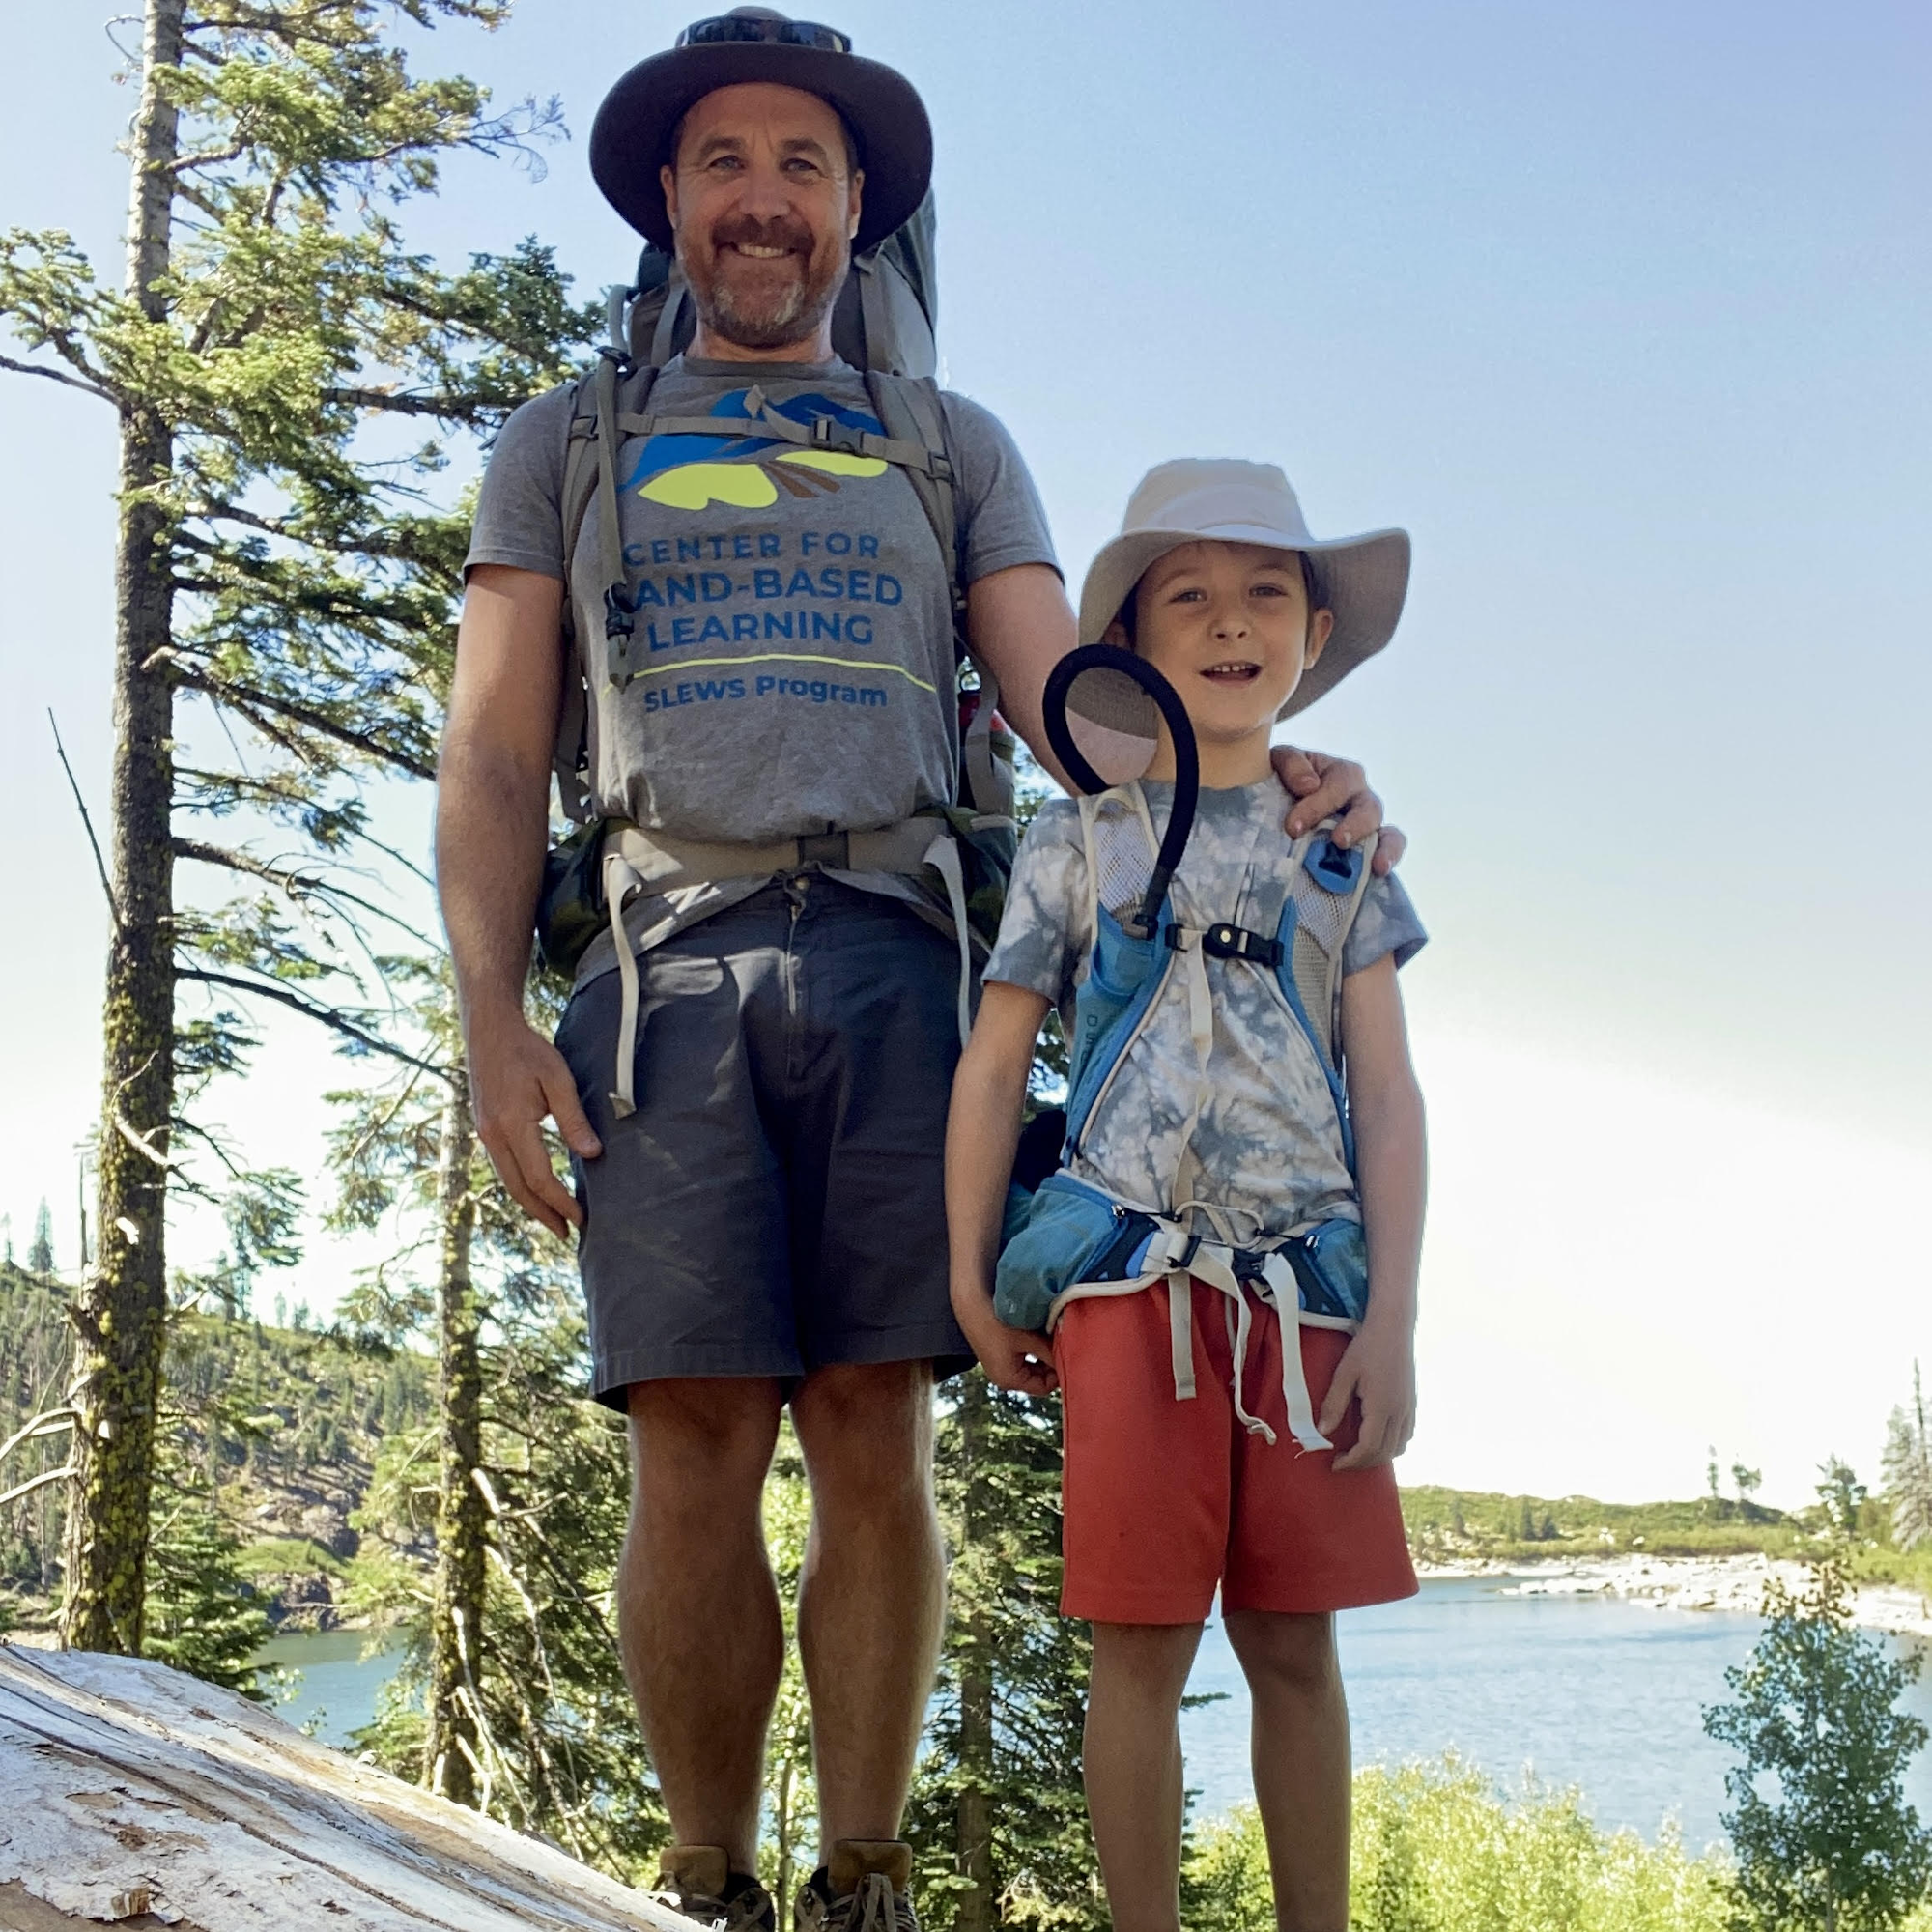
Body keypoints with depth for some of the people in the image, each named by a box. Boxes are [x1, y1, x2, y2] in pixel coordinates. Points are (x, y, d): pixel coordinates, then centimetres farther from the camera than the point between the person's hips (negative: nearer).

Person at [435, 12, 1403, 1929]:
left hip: (893, 958, 1)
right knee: (694, 1450, -5)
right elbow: (495, 754, 11)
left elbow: (1061, 692, 10)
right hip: (667, 961, 0)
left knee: (873, 1435, -4)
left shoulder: (952, 450, 22)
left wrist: (1251, 770, -12)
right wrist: (491, 1020, -2)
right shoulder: (562, 447, 20)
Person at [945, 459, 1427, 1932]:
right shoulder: (1078, 840, 7)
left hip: (1306, 1281, 2)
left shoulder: (1339, 844, 11)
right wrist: (973, 1283, 3)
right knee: (1142, 1640, -1)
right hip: (1131, 1273, -2)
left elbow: (1388, 1093, 7)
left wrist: (1393, 1314, -2)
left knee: (1297, 1641, 6)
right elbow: (994, 1063, 7)